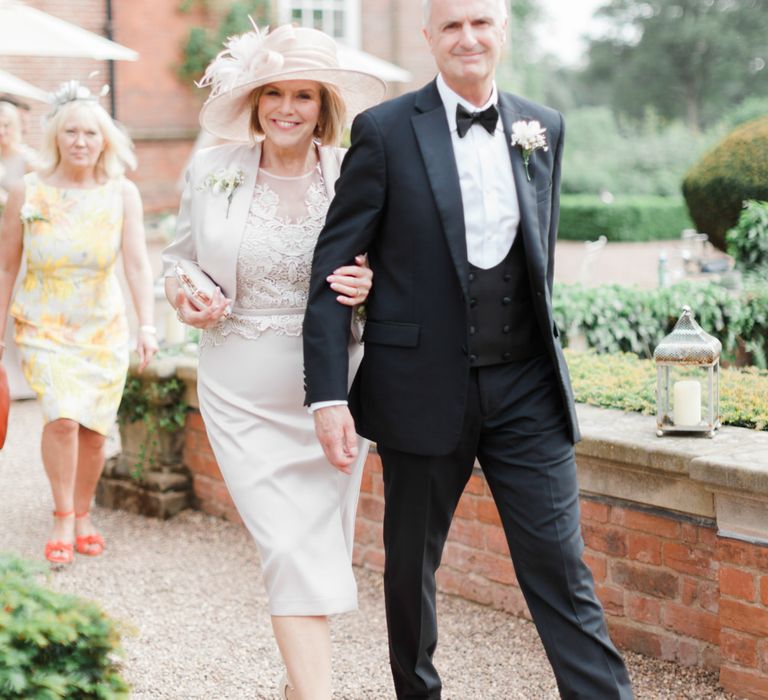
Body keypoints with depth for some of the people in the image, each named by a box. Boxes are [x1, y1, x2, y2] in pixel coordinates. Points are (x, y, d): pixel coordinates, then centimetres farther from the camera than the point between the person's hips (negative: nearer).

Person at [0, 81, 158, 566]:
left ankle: (83, 515, 27)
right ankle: (62, 518, 1)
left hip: (103, 327, 1)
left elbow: (137, 262, -15)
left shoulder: (122, 194, -7)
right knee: (62, 417, -18)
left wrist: (147, 326, -27)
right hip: (44, 325, -1)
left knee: (94, 430, 4)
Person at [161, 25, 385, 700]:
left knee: (323, 543, 9)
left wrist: (371, 288, -18)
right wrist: (182, 298, -8)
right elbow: (179, 257, 14)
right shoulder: (212, 170, 0)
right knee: (289, 548, -8)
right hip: (244, 391, 0)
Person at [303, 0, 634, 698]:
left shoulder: (544, 127, 7)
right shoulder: (385, 131, -5)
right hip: (424, 390, -2)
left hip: (525, 388, 2)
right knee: (411, 564, 13)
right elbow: (332, 268, -6)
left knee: (561, 568, 0)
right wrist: (328, 395, -12)